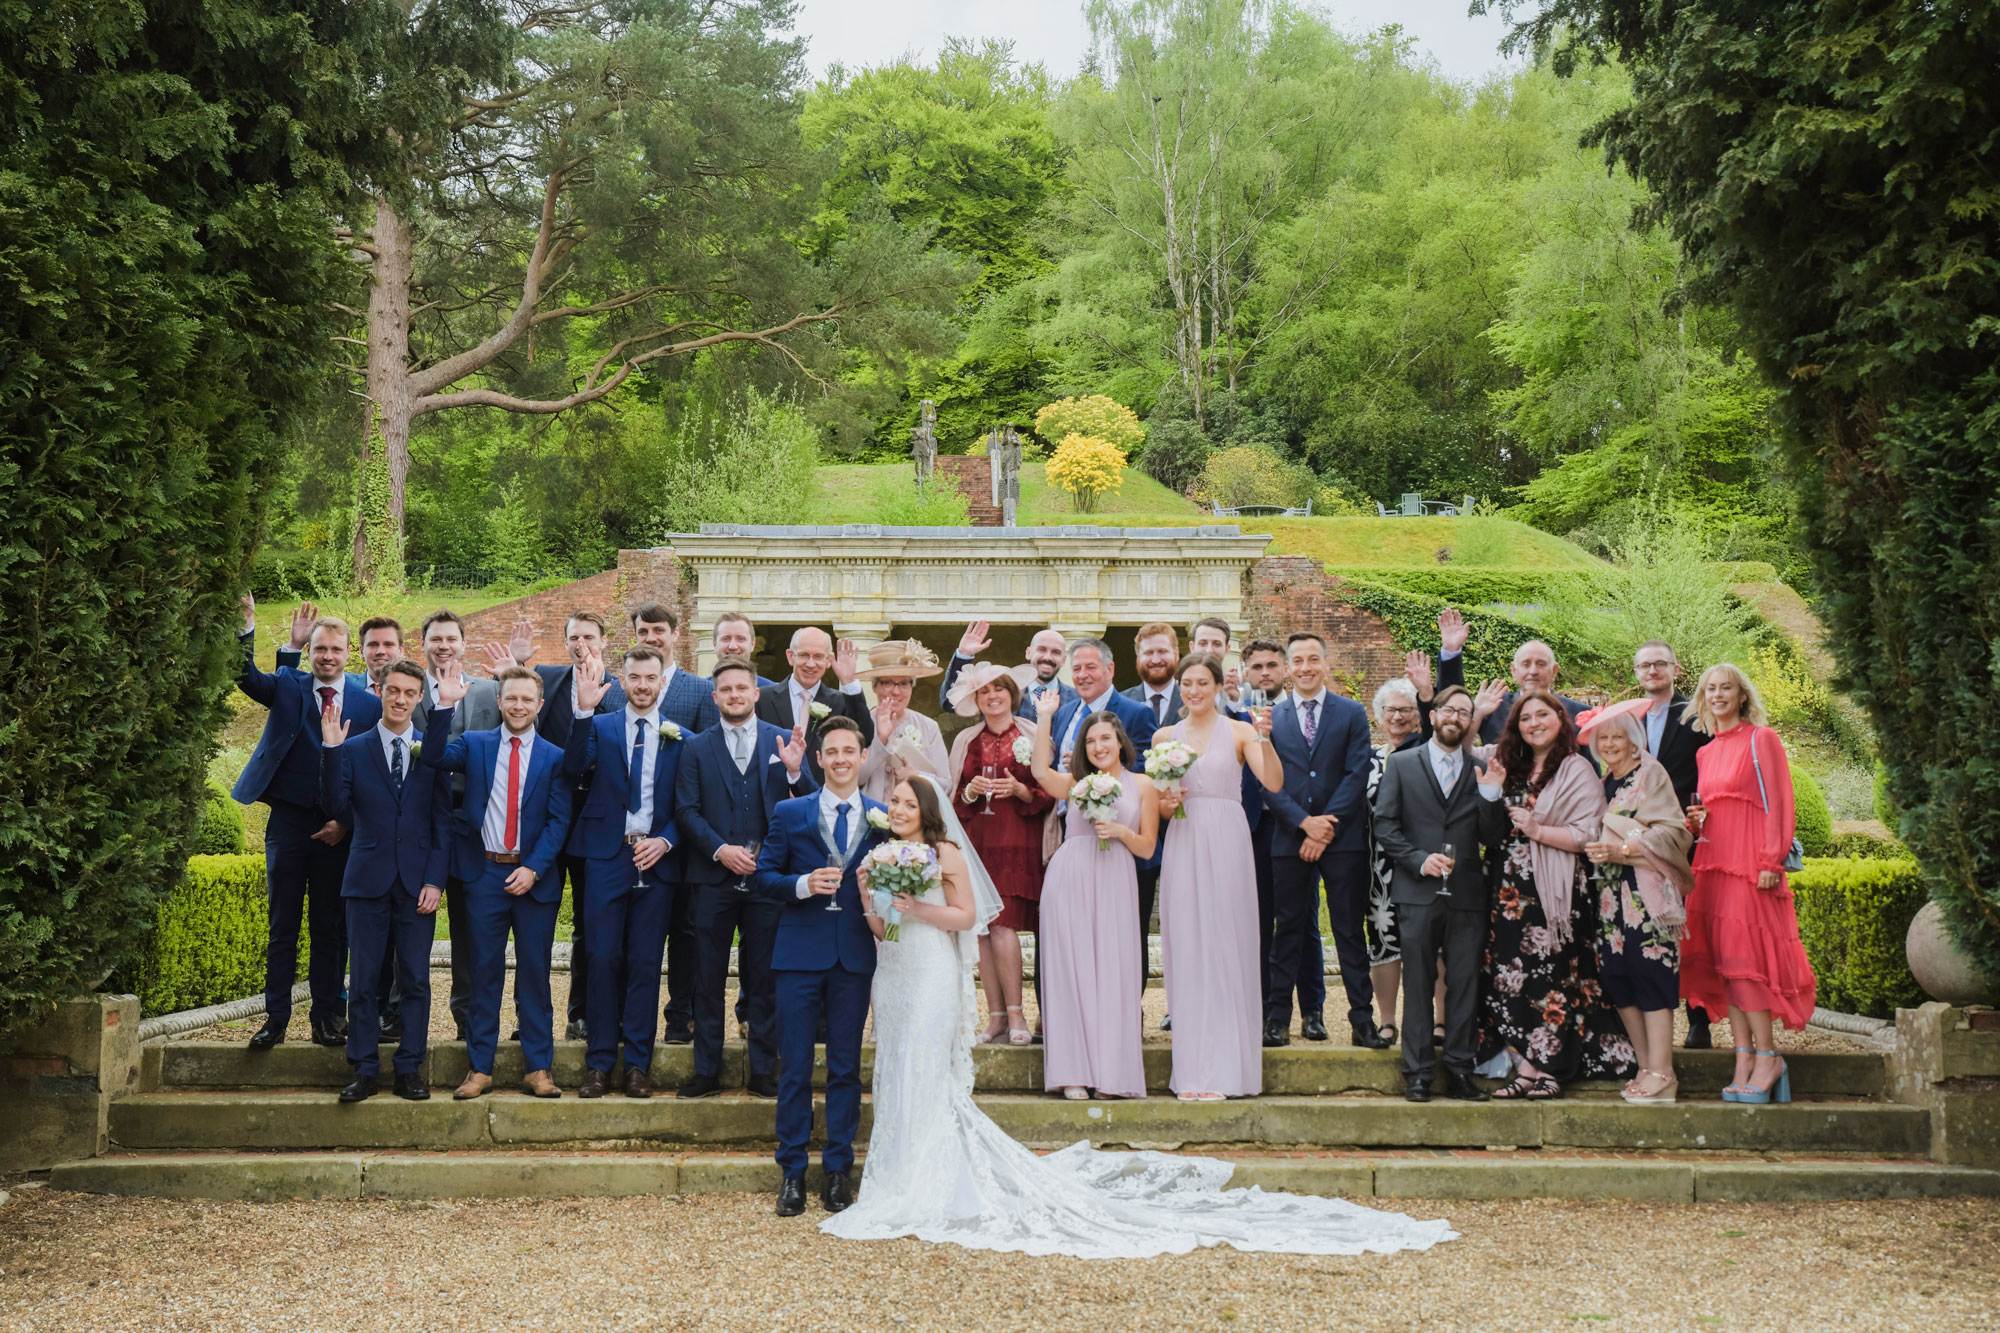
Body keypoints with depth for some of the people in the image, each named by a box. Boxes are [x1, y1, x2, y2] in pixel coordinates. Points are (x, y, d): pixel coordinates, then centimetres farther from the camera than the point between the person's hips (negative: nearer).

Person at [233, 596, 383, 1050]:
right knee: (283, 926, 3)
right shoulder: (288, 687, 6)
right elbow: (246, 677, -11)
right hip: (289, 822, 0)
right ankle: (276, 1017, 9)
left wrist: (347, 821, -5)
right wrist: (247, 626, -24)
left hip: (338, 828, 0)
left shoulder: (369, 704, 4)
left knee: (331, 928, 7)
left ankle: (327, 1017, 15)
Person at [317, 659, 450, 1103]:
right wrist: (330, 750, -14)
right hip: (368, 879, 0)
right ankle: (364, 1071, 10)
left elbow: (443, 821, 5)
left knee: (415, 980, 2)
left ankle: (409, 1071, 10)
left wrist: (435, 880, -4)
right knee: (363, 980, 2)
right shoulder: (353, 749, 6)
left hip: (417, 882, 0)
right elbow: (337, 808, -5)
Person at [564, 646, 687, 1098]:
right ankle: (599, 1061, 9)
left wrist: (664, 841, -8)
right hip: (607, 858, -1)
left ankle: (638, 1062, 12)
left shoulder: (680, 738, 8)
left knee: (645, 962, 4)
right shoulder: (600, 726, 7)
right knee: (603, 959, 0)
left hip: (656, 860, 1)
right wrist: (584, 710, -21)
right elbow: (573, 769, -12)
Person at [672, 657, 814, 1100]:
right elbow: (686, 811, 2)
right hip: (713, 877, 0)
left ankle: (763, 1071, 14)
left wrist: (796, 770, -19)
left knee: (764, 977, 5)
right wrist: (720, 849, -12)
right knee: (708, 977, 5)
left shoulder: (783, 742, 6)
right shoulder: (697, 748, 7)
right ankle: (706, 1070, 15)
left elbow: (808, 806, 0)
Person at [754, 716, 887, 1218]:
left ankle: (838, 1170, 15)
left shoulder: (882, 818, 7)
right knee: (795, 1066, 2)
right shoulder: (789, 813, 5)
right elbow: (765, 876, 3)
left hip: (855, 956, 1)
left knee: (846, 1066, 6)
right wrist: (803, 885, -14)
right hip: (801, 953, -1)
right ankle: (792, 1172, 12)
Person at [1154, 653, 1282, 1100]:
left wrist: (1264, 738, -23)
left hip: (1225, 845, -3)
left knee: (1224, 950, -3)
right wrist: (1167, 803, -6)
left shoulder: (1239, 732, 2)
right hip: (1182, 847, 3)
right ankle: (1190, 1071, 6)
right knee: (1186, 951, 1)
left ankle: (1222, 1071, 2)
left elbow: (1274, 783, -10)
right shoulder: (1164, 737, 11)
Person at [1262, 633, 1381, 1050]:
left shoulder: (1352, 714, 6)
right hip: (1289, 839, 1)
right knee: (1288, 930, 4)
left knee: (1350, 932, 2)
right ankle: (1278, 1017, 10)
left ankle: (1362, 1020, 7)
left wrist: (1327, 827, -10)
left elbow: (1357, 776, -2)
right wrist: (1304, 822, -11)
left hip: (1343, 839, -1)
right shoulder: (1271, 718, 8)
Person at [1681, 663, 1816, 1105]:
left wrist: (1770, 863, -13)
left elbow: (1777, 804, -6)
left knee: (1743, 958, -12)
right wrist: (1696, 822, 4)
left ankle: (1768, 1058, -4)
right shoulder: (1705, 753, 18)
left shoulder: (1761, 740, 0)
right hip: (1713, 865, 7)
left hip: (1751, 865, -6)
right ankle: (1744, 1064, 3)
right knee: (1722, 961, 1)